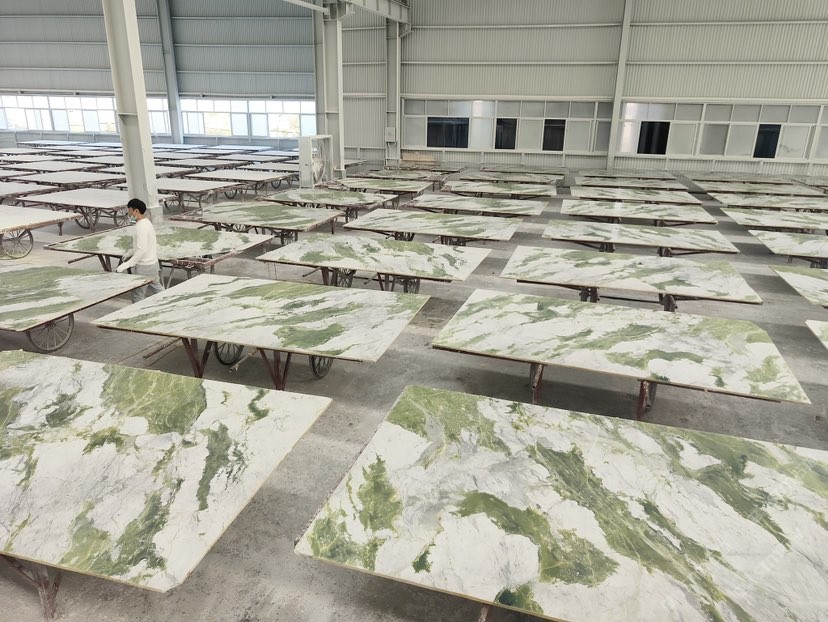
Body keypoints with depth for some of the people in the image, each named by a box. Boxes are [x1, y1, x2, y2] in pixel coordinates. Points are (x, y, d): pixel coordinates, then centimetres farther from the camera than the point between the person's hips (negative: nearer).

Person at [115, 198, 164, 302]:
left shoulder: (141, 227, -22)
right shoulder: (147, 222, 9)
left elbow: (141, 251, -27)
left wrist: (126, 265, -26)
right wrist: (130, 253, 22)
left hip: (144, 267, -10)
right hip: (153, 263, 10)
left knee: (137, 296, 0)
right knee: (157, 290, 18)